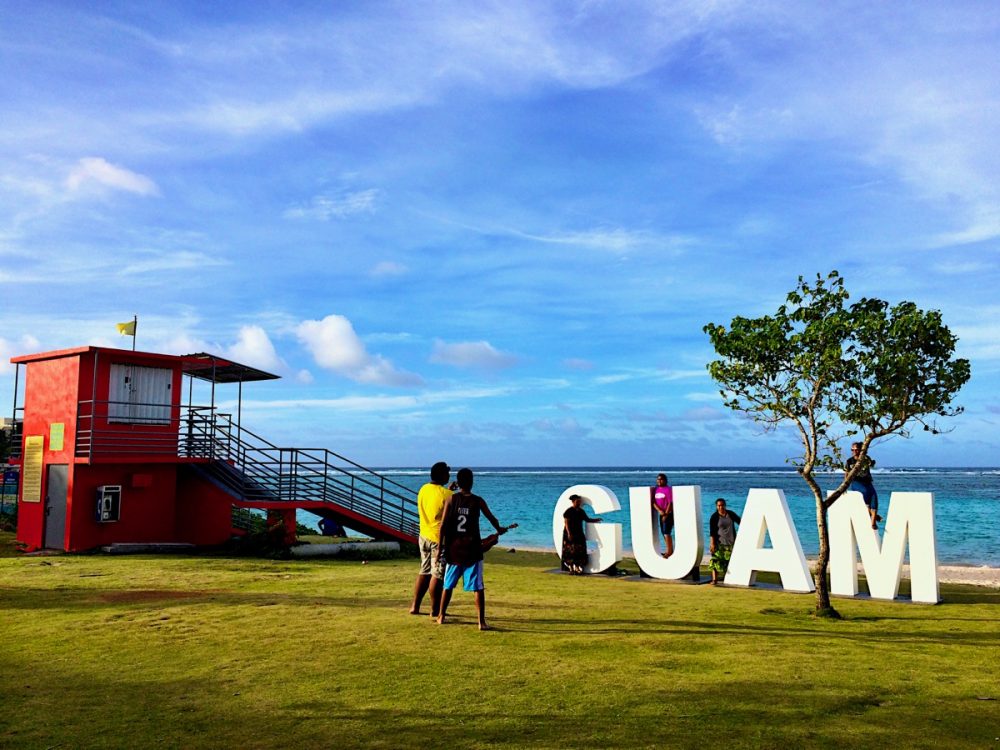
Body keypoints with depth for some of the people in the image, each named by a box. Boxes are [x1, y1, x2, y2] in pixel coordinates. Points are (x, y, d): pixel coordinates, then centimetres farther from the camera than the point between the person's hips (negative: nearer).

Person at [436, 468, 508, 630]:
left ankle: (441, 617, 24)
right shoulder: (478, 501, -2)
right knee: (478, 586, -1)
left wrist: (440, 546, 0)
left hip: (454, 549, 2)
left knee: (448, 584, 15)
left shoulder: (451, 499, -1)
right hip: (472, 549, -2)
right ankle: (482, 621, -5)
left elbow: (443, 524, -5)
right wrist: (499, 529, 32)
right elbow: (491, 518, 11)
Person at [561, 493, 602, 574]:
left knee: (580, 551, 0)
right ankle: (571, 568, -3)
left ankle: (578, 568, 3)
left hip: (579, 534, 6)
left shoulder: (581, 511, 12)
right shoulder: (568, 511, -7)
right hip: (571, 534, -6)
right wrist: (569, 533, -18)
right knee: (571, 551, -7)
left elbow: (587, 519, 20)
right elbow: (566, 522, -11)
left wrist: (596, 520, 8)